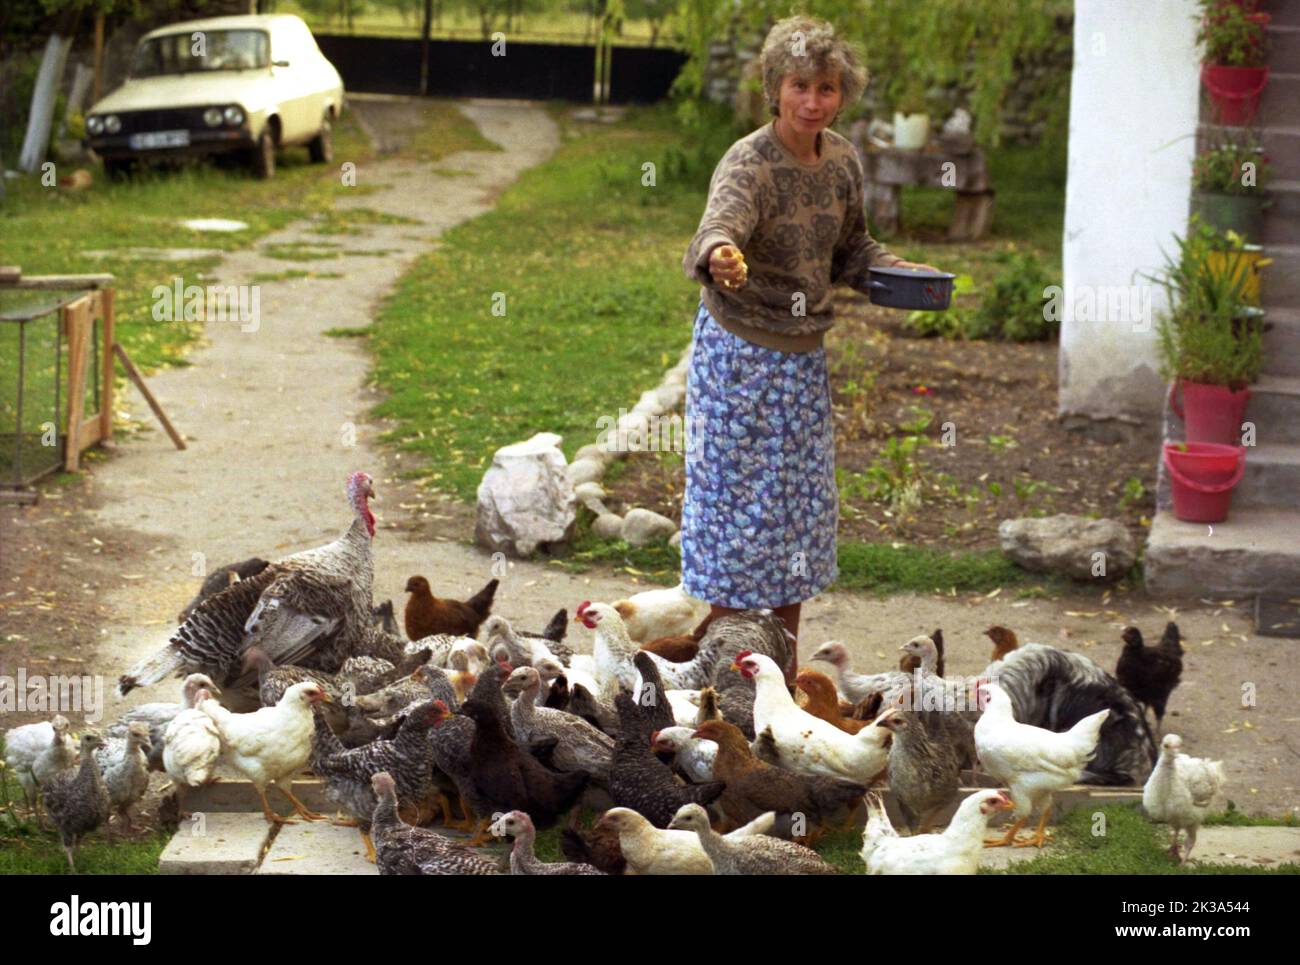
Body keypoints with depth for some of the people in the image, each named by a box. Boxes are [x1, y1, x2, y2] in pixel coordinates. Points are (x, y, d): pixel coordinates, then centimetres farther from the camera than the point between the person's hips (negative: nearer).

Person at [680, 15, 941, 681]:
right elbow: (721, 220, -42)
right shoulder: (750, 163, -20)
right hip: (741, 351, -7)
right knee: (741, 501, -3)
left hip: (804, 355, 7)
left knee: (801, 504, 13)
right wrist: (720, 254, -64)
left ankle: (784, 677, 25)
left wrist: (897, 272, 0)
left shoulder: (842, 160, 1)